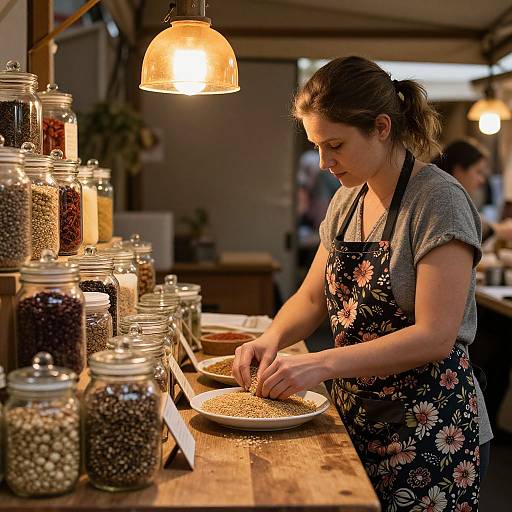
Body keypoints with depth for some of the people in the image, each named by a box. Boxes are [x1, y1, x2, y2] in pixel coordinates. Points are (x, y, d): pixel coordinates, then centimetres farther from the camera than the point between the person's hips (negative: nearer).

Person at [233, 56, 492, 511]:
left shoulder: (438, 200, -17)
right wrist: (273, 338, -9)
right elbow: (313, 297, 11)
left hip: (429, 431, -7)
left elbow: (435, 336, -23)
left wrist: (322, 363, -26)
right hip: (357, 421, 7)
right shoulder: (347, 200, 7)